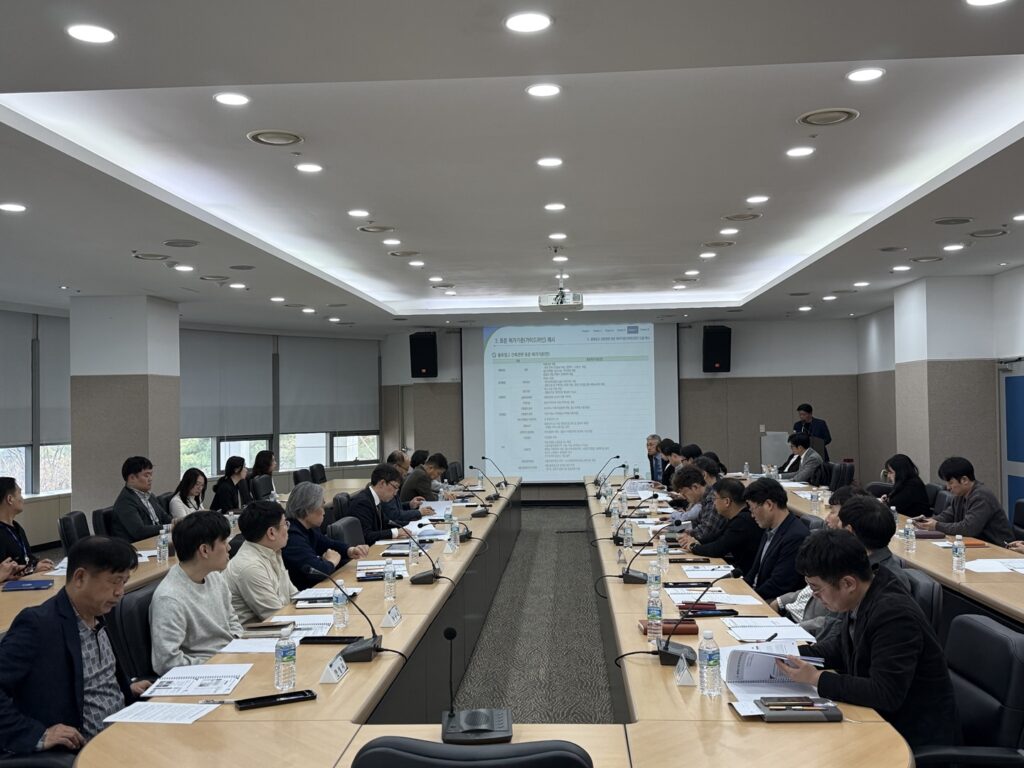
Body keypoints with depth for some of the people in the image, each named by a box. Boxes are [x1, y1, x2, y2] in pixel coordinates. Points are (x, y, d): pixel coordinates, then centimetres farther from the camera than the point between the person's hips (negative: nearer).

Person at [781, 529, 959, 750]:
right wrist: (796, 654, 1)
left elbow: (885, 695, -29)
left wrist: (816, 678, -24)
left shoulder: (894, 615, -27)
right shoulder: (860, 599, -1)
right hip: (883, 717, 8)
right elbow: (842, 645, 17)